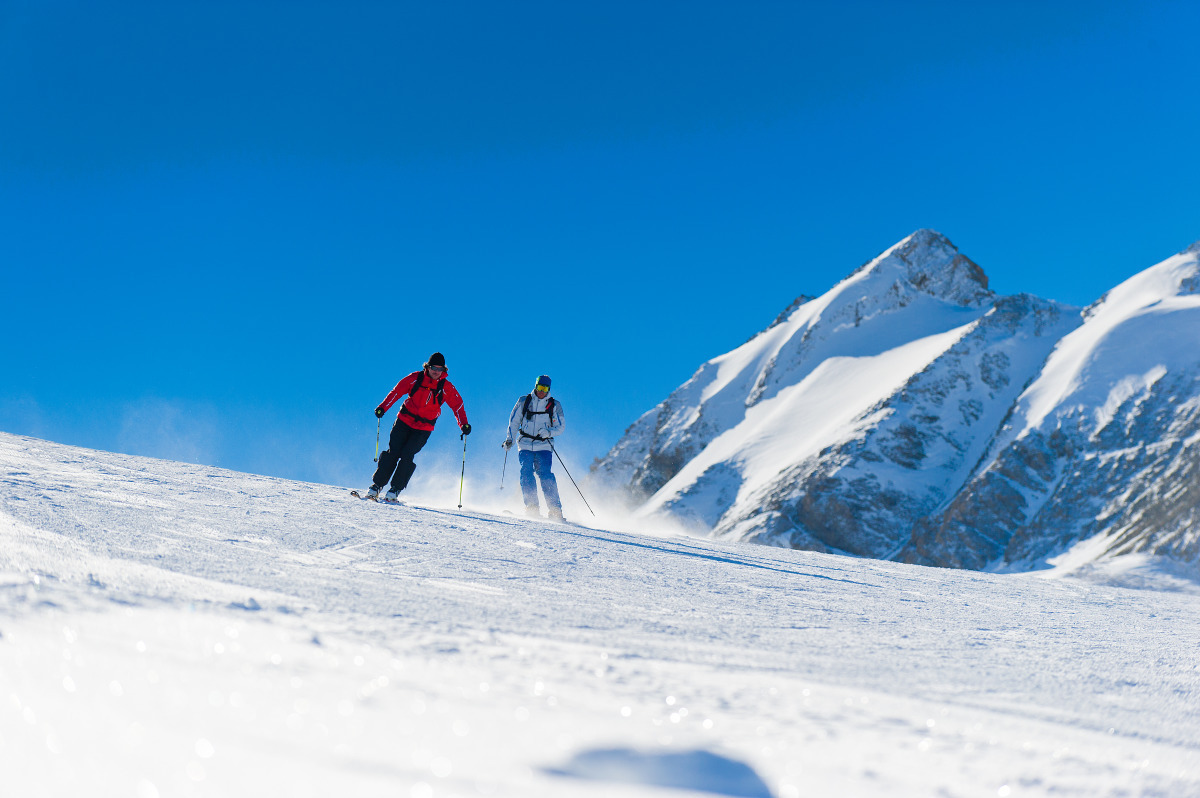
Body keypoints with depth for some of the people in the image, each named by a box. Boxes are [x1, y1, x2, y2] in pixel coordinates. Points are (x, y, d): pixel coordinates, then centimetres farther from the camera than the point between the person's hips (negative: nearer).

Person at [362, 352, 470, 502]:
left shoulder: (447, 388, -5)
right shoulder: (415, 378, -4)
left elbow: (457, 405, -4)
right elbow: (397, 391, 1)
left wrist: (464, 425, -17)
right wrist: (383, 407, -8)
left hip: (424, 428, -1)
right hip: (404, 421, 1)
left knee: (407, 456, -14)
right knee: (393, 452, -7)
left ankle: (395, 490, -6)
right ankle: (376, 485, 3)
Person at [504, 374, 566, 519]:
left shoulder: (554, 405, 6)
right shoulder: (524, 401, 8)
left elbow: (561, 427, 5)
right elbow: (514, 422, 14)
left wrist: (549, 432, -14)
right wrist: (510, 439, 1)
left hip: (543, 446, -1)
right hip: (525, 444, 1)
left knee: (545, 474, -17)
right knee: (526, 472, -16)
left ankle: (555, 509, -17)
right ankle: (532, 507, -14)